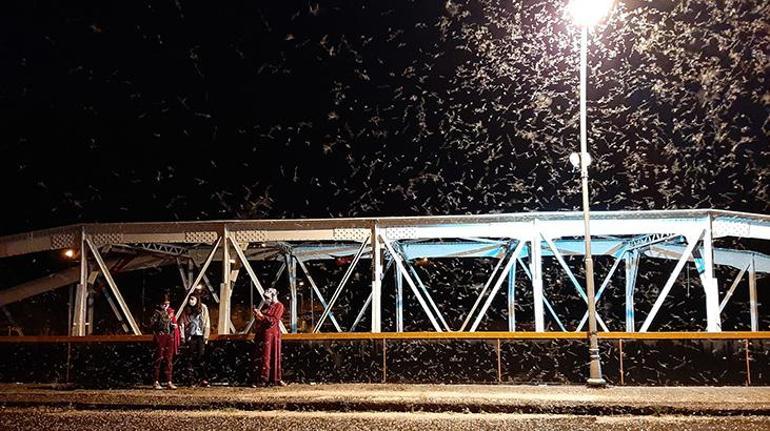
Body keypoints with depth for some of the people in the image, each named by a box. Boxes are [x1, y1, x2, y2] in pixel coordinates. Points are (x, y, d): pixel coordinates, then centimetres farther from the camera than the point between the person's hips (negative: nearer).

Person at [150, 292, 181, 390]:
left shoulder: (171, 311, 12)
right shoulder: (157, 312, -3)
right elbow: (151, 323, -11)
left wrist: (174, 326, 2)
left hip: (170, 337, 5)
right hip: (160, 337, -5)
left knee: (169, 359, 6)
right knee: (159, 358, -4)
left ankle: (169, 382, 10)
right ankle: (156, 382, 1)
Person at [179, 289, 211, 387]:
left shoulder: (203, 308, 1)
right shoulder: (186, 310, 6)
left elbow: (207, 323, 2)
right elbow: (182, 323, 9)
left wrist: (206, 337, -2)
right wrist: (183, 336, 3)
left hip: (200, 336, -2)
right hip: (190, 337, 2)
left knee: (201, 357, -9)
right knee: (192, 357, 0)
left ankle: (204, 379, -9)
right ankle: (196, 378, 6)